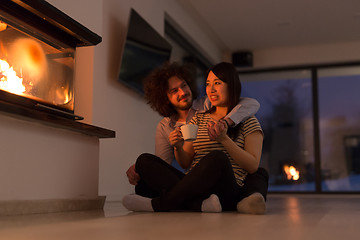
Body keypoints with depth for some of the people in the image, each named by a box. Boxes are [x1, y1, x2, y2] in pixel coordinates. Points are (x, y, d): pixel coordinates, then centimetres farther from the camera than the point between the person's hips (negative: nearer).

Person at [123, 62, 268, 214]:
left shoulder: (248, 122, 10)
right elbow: (185, 163, 17)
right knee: (145, 160, -12)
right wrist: (178, 148, -6)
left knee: (217, 158, -36)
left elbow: (253, 166, -3)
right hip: (194, 188, 5)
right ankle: (200, 204, -33)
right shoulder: (199, 119, 22)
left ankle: (158, 204, -23)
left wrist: (224, 139, -14)